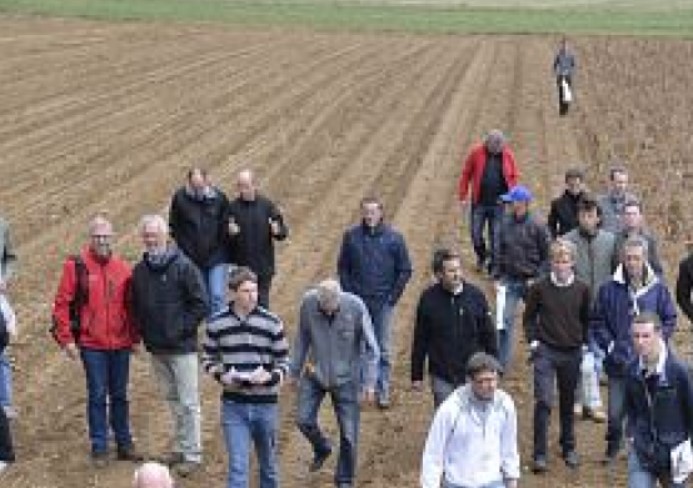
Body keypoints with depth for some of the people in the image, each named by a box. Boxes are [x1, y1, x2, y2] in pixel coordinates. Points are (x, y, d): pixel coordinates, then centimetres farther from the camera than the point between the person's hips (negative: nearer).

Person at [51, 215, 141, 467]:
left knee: (119, 395, 12)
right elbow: (62, 304, -5)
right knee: (98, 396, 1)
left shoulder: (123, 267, 4)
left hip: (120, 344, 3)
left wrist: (135, 338, 8)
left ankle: (124, 443, 23)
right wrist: (66, 339, -8)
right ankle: (99, 448, 10)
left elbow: (131, 305, 9)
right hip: (91, 345, -3)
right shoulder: (76, 266, -5)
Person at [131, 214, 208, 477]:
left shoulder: (183, 266, -10)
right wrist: (144, 331, 7)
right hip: (156, 348, 6)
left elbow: (201, 304, -9)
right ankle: (180, 448, 26)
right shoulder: (140, 270, 6)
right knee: (172, 400, 15)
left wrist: (183, 329, -12)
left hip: (182, 347, -6)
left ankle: (192, 454, 6)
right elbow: (135, 306, 18)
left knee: (188, 402, -1)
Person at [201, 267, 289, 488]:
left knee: (268, 465, 17)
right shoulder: (216, 324, -2)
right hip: (233, 406, -1)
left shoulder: (272, 323, -4)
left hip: (265, 405, 1)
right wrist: (222, 376, -12)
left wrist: (269, 377, -20)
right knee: (237, 467, -6)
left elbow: (283, 363, 1)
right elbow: (208, 360, 9)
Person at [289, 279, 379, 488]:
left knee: (348, 433, 2)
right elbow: (302, 339, 2)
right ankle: (322, 448, 33)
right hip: (315, 374, 2)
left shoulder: (355, 307, -21)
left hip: (346, 377, -2)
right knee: (304, 420, -1)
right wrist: (295, 370, 9)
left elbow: (370, 347, -12)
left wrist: (370, 382, -14)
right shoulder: (308, 303, -15)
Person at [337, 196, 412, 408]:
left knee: (383, 351, 4)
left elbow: (405, 270, 3)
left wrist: (393, 297, -3)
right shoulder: (351, 236, -1)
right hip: (358, 303, 1)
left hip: (383, 303, -1)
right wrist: (349, 294, 0)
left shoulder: (394, 238, -4)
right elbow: (343, 267, 8)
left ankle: (383, 392, 13)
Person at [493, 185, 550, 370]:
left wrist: (537, 278, -12)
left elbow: (547, 257, -4)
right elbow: (500, 253, 9)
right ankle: (502, 362, 4)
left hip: (531, 281, -2)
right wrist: (497, 277, 4)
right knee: (505, 320, -2)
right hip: (510, 281, 2)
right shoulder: (506, 224, 1)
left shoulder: (537, 227, -9)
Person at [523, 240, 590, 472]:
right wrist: (533, 341, -3)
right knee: (544, 401, -9)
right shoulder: (539, 288, -5)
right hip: (545, 351, -2)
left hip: (572, 353, 2)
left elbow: (586, 320, 13)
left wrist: (584, 344, 6)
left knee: (568, 402, 13)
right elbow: (529, 318, 6)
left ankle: (568, 448, 30)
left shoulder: (582, 290, -1)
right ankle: (540, 454, -4)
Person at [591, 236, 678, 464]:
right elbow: (597, 321, 4)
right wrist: (609, 345, -6)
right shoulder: (609, 289, -5)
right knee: (616, 411, 2)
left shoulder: (658, 289, -2)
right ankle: (612, 447, 26)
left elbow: (670, 319, 8)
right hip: (618, 362, -1)